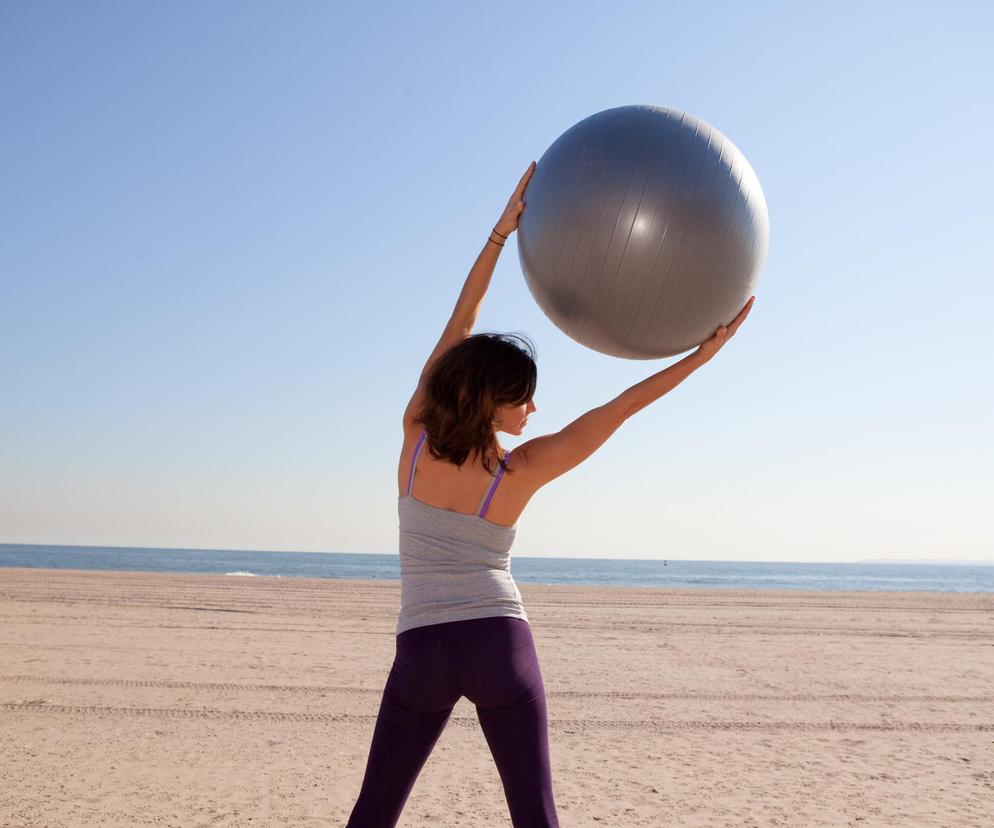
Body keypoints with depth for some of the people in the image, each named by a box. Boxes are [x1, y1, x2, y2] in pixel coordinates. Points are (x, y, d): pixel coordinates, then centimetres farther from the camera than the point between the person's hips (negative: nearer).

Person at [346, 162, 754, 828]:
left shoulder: (416, 436, -4)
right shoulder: (520, 471, -8)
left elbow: (457, 328, 1)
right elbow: (619, 410, -6)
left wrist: (501, 231, 3)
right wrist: (703, 352, -2)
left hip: (423, 649, 2)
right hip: (502, 642, -1)